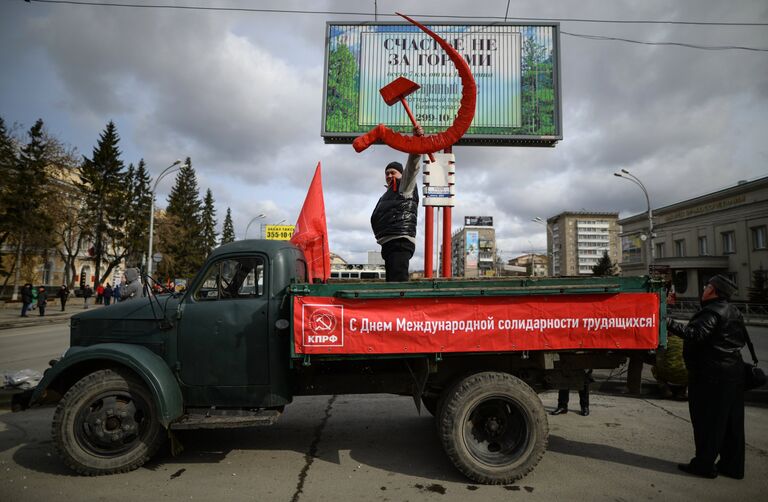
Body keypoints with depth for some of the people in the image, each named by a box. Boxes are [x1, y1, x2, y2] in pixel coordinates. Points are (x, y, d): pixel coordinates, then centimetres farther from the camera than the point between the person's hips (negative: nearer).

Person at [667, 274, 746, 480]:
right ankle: (733, 466, 22)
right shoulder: (734, 312, 14)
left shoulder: (712, 312, -17)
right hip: (733, 371, 10)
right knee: (731, 421, 14)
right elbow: (742, 338, 23)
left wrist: (670, 324, -28)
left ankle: (704, 464, 6)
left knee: (706, 419, -1)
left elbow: (695, 334, -28)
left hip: (711, 375, -9)